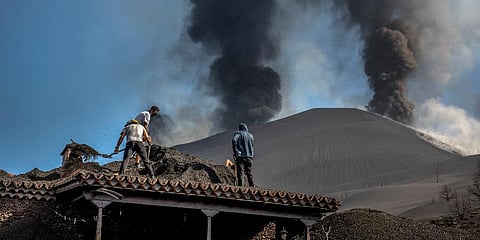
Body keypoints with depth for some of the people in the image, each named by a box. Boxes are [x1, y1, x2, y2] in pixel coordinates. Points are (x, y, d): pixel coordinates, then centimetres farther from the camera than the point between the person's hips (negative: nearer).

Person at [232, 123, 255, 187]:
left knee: (240, 172, -7)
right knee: (249, 172, 7)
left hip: (240, 156, -4)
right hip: (249, 156, 4)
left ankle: (240, 186, -16)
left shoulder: (238, 133, 4)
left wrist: (235, 151, -10)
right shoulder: (250, 135, 18)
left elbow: (234, 140, -14)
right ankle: (251, 186, -1)